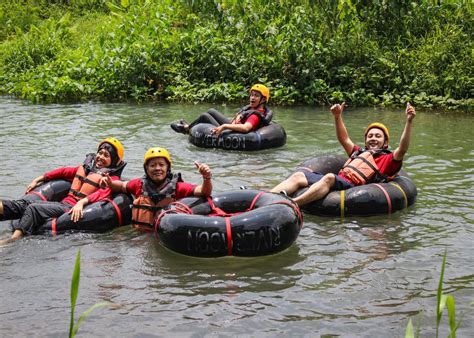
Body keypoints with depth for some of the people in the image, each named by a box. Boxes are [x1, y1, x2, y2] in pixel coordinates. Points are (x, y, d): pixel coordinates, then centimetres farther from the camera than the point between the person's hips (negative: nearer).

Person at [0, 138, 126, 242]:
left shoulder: (112, 178, 2)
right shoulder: (87, 167, 25)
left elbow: (103, 193, -17)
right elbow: (64, 171, 30)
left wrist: (81, 202, -33)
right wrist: (39, 179, 26)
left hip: (75, 210, -7)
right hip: (64, 203, 7)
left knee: (34, 209, -28)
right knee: (24, 204, -15)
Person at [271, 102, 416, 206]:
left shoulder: (387, 159, 17)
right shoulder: (359, 152, 37)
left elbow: (402, 149, 0)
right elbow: (344, 139, 42)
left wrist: (409, 122, -11)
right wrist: (337, 116, 31)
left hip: (352, 185, -7)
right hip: (339, 179, 7)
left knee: (329, 178, -38)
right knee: (299, 176, -13)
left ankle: (292, 204, -58)